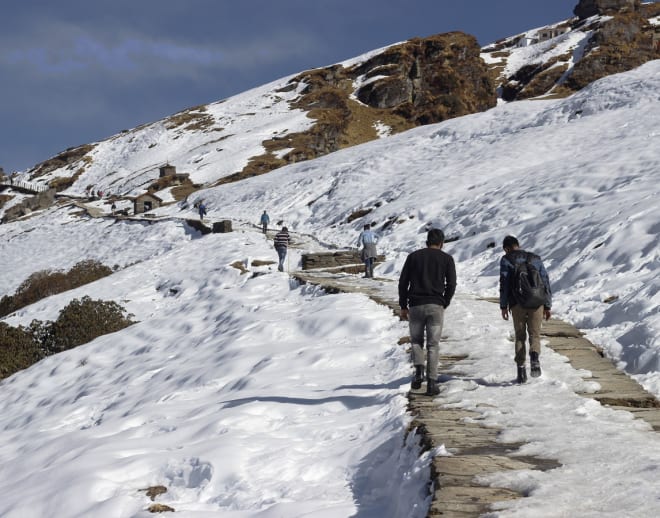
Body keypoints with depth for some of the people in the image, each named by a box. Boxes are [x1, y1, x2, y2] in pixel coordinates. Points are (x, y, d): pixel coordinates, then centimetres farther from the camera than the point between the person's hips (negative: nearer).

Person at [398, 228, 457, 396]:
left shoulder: (414, 256, 9)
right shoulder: (447, 258, 6)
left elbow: (403, 282, 5)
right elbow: (451, 284, 0)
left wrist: (403, 306, 10)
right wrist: (444, 304, 12)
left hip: (415, 305, 1)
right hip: (436, 306, -1)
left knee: (416, 341, 17)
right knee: (433, 345, 5)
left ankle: (419, 371, -6)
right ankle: (432, 383, -1)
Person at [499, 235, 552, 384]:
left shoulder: (506, 260, 6)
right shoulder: (536, 258, 16)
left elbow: (504, 283, -2)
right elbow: (545, 281, 11)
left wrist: (503, 305, 0)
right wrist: (548, 305, 13)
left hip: (517, 303, -1)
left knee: (520, 336, 9)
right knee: (535, 334, 7)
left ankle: (521, 369, 1)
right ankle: (534, 356, -23)